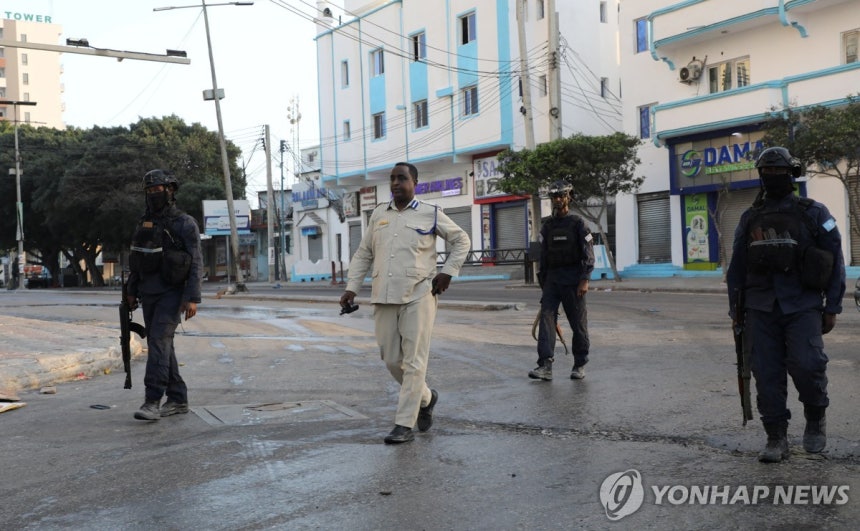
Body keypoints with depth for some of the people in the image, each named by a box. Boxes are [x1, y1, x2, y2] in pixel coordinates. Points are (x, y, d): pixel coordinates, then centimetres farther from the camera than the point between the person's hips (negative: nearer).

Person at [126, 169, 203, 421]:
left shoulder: (185, 224, -8)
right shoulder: (145, 223, 12)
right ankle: (178, 399, 15)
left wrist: (193, 298, -18)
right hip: (148, 294, 7)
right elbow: (136, 261, 18)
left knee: (159, 342, -17)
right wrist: (131, 292, 14)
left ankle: (152, 402, -18)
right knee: (161, 345, 8)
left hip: (171, 294, -7)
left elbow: (196, 263, -12)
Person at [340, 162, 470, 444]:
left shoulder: (430, 214, 2)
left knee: (413, 362, -5)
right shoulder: (379, 214, 12)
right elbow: (363, 254, 16)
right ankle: (425, 397, 33)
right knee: (391, 360, 8)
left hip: (418, 297, -4)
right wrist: (351, 288, 7)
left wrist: (448, 272, 0)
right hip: (384, 299, 4)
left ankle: (404, 425, 0)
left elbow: (461, 240, 12)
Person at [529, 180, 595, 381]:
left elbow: (588, 255, -7)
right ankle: (545, 365, -16)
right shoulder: (547, 225, 12)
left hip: (573, 280, -4)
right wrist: (542, 283, 15)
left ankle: (580, 365, 16)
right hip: (552, 279, 4)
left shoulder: (577, 223, -2)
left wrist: (585, 280, -16)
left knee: (578, 323, 3)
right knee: (546, 317, -10)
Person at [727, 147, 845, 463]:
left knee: (806, 365, -18)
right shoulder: (750, 218, 13)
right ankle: (776, 439, 11)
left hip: (802, 306, -3)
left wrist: (832, 307, -2)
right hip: (761, 309, 3)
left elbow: (835, 261, 4)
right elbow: (737, 266, 16)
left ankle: (816, 420, 10)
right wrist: (735, 309, 11)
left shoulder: (814, 213, 4)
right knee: (766, 374, 0)